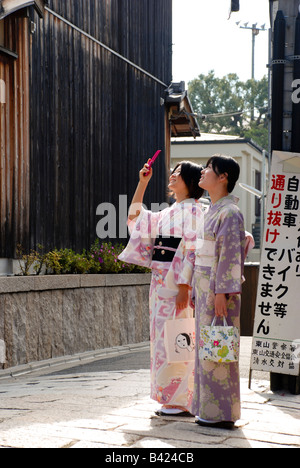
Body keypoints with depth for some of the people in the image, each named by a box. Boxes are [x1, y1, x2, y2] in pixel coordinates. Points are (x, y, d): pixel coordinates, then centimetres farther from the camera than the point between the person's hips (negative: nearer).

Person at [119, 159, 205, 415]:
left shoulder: (192, 210, -7)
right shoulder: (168, 213, 18)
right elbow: (135, 216, 27)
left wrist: (184, 286, -21)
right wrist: (143, 183, 21)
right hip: (160, 279, 9)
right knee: (162, 337, 10)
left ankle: (181, 400, 0)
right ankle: (169, 398, 17)